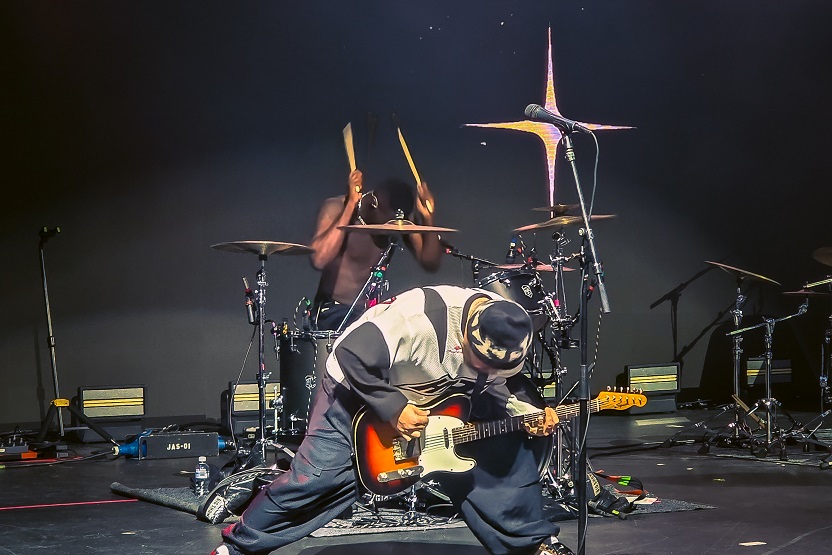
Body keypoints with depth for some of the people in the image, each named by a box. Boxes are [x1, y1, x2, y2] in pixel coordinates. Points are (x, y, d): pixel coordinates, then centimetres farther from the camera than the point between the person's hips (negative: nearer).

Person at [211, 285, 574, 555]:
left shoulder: (505, 333, -17)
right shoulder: (418, 317, -40)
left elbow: (494, 389, 0)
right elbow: (351, 357, -33)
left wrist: (528, 414, -17)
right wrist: (394, 409, -32)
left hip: (441, 397, 6)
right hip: (361, 385, -6)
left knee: (511, 444, -4)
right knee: (320, 473, -15)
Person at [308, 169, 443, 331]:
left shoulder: (399, 218, 0)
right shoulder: (336, 209, -13)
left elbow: (431, 264, -3)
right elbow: (318, 260, -31)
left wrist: (428, 219, -18)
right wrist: (351, 205, -30)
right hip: (334, 311, -6)